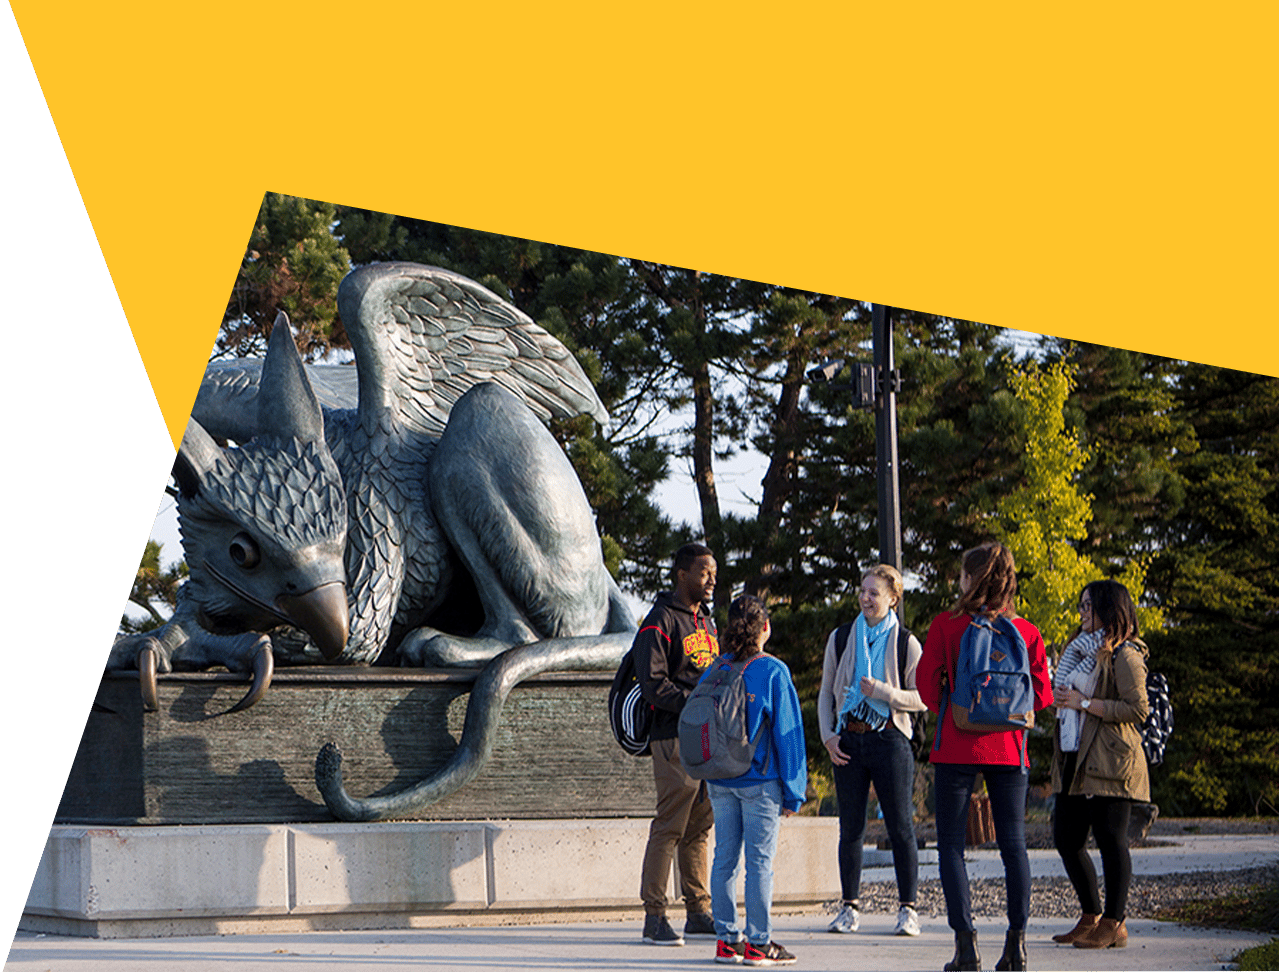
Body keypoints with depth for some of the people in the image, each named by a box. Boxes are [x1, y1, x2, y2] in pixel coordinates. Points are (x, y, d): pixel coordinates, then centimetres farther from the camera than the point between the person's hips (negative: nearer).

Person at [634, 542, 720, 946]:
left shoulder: (707, 621, 20)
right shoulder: (660, 621, -7)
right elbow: (653, 685, -14)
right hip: (675, 736, -8)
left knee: (700, 827, 10)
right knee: (670, 827, -8)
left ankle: (698, 912, 15)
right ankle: (654, 916, -6)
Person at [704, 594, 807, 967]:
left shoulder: (715, 670, 3)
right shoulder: (773, 671, -9)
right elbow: (787, 731, -7)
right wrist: (793, 791, -3)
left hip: (719, 779, 5)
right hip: (760, 781, -5)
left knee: (725, 858, 9)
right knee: (759, 860, -1)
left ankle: (727, 939, 12)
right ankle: (758, 943, 1)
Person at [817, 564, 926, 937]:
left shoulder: (906, 643, 0)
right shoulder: (840, 639, 10)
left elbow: (922, 698, 0)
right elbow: (826, 693, 13)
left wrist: (883, 692, -15)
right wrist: (828, 736, 0)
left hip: (890, 740, -3)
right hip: (848, 741, 3)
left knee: (901, 827, -2)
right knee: (850, 827, 5)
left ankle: (907, 909, 4)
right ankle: (849, 907, 13)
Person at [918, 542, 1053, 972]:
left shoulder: (946, 625, -6)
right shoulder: (1026, 631, 1)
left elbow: (928, 683, -3)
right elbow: (1042, 694, 1)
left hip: (957, 746, -2)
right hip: (1008, 747, 3)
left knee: (951, 843, 3)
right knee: (1013, 844, 8)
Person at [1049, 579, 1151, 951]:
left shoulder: (1123, 656, -8)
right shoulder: (1082, 649, 21)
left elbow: (1137, 709, -17)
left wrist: (1084, 702, -15)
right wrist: (1062, 698, 11)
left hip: (1109, 764, -10)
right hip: (1075, 760, 10)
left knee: (1110, 840, -7)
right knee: (1066, 838, 10)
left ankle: (1113, 924, -2)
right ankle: (1091, 918, 20)